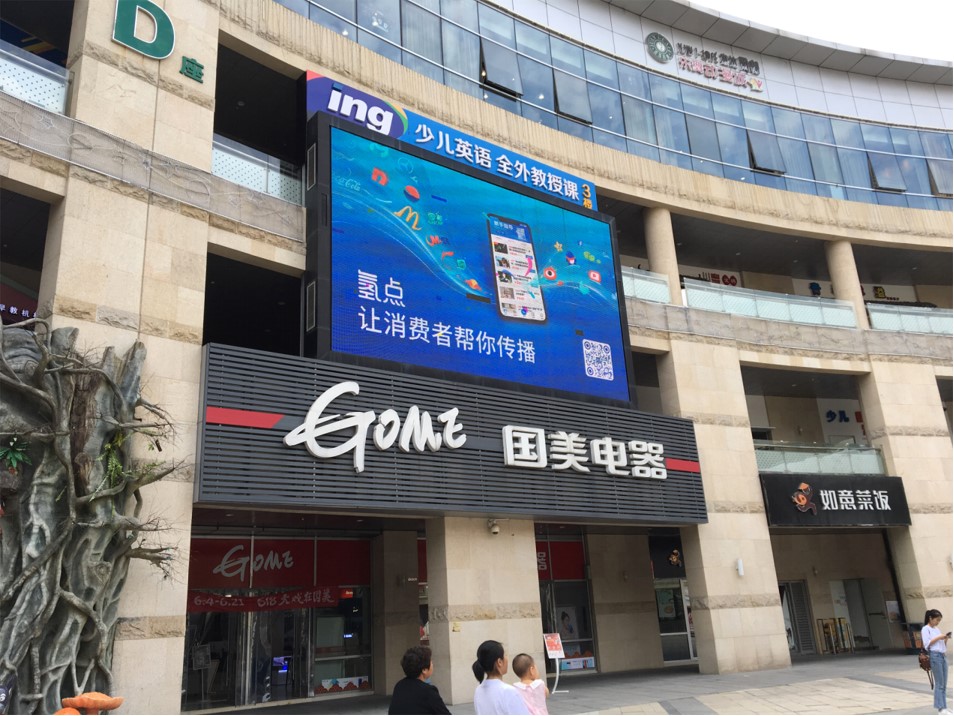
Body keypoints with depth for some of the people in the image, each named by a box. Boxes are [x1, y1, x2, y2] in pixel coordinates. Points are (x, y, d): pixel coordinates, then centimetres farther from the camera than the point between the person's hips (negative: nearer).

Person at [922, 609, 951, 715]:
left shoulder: (937, 629, 20)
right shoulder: (925, 629, -2)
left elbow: (942, 644, 22)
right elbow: (927, 644, -10)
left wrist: (946, 639, 4)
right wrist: (938, 637, -12)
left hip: (943, 656, 8)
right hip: (934, 656, -8)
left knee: (944, 683, 6)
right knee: (939, 683, -8)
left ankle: (944, 706, 10)